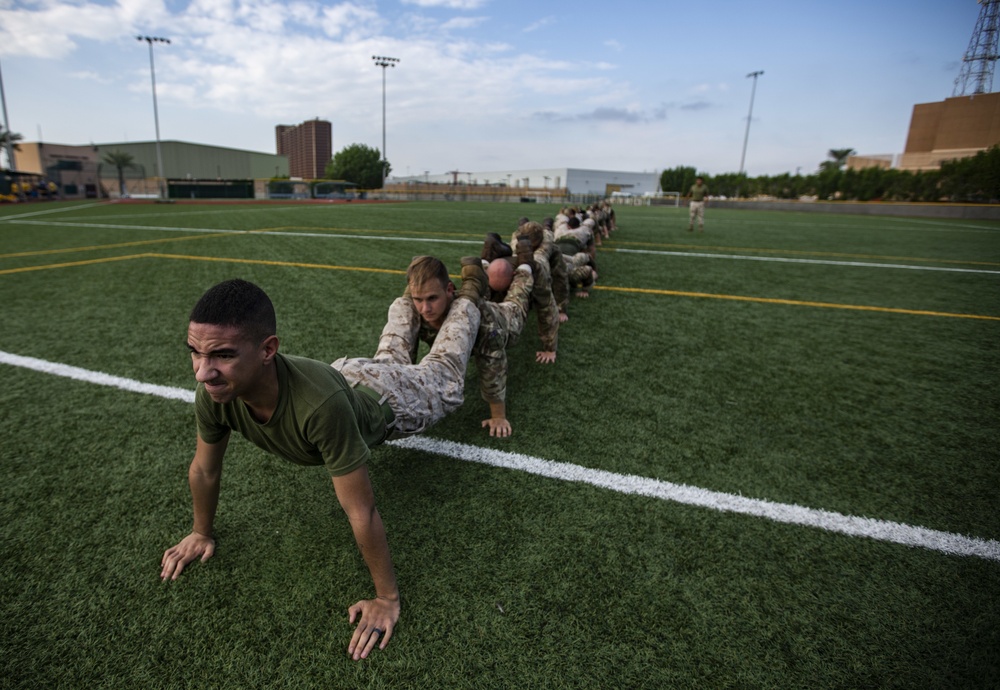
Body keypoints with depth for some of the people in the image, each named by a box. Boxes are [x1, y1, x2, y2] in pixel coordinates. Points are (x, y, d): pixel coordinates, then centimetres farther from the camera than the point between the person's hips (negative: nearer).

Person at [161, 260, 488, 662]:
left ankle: (470, 291, 51)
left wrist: (387, 598, -31)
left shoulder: (320, 402, -55)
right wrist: (201, 533, 1)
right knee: (389, 355, 37)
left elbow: (361, 512, -44)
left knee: (443, 376, 28)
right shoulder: (213, 393, -36)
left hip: (383, 405, -2)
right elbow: (205, 469, -15)